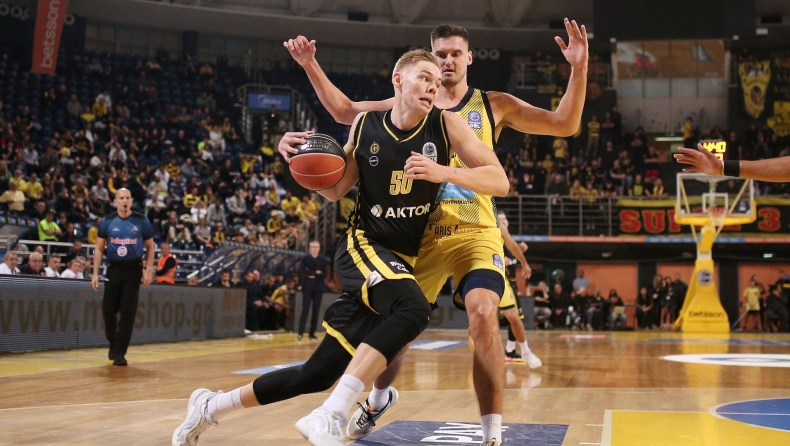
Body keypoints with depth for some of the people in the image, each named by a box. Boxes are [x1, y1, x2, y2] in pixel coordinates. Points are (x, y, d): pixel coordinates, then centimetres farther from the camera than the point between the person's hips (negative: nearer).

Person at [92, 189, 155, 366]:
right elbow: (99, 249, 5)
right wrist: (95, 273, -3)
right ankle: (113, 343, 30)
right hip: (113, 269, 1)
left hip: (133, 270, -1)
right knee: (108, 310, 4)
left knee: (128, 313, -3)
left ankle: (120, 353, 4)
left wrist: (148, 271, -3)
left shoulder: (141, 221, -2)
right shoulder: (107, 222, 1)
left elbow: (150, 247, 5)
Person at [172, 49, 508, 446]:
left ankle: (210, 407, 22)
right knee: (413, 308, -36)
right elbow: (335, 190, 9)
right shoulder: (365, 124, -2)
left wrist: (443, 171, -24)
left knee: (318, 373, 3)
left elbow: (500, 181, -9)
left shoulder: (446, 125, -4)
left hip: (401, 260, 2)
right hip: (362, 245, -2)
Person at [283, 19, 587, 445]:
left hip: (474, 232, -2)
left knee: (483, 315, -26)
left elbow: (565, 125, 1)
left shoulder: (493, 104, 6)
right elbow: (345, 111, 16)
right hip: (422, 233, 3)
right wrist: (311, 66, 6)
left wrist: (578, 67, -11)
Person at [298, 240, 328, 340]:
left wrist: (312, 275, -10)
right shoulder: (305, 259, 4)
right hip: (307, 287, -2)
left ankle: (312, 333, 9)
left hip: (318, 288, 2)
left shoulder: (323, 260, 8)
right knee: (305, 310, -8)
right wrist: (316, 273, -11)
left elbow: (324, 274, -4)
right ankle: (301, 332, -9)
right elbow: (304, 272, -12)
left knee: (316, 311, 3)